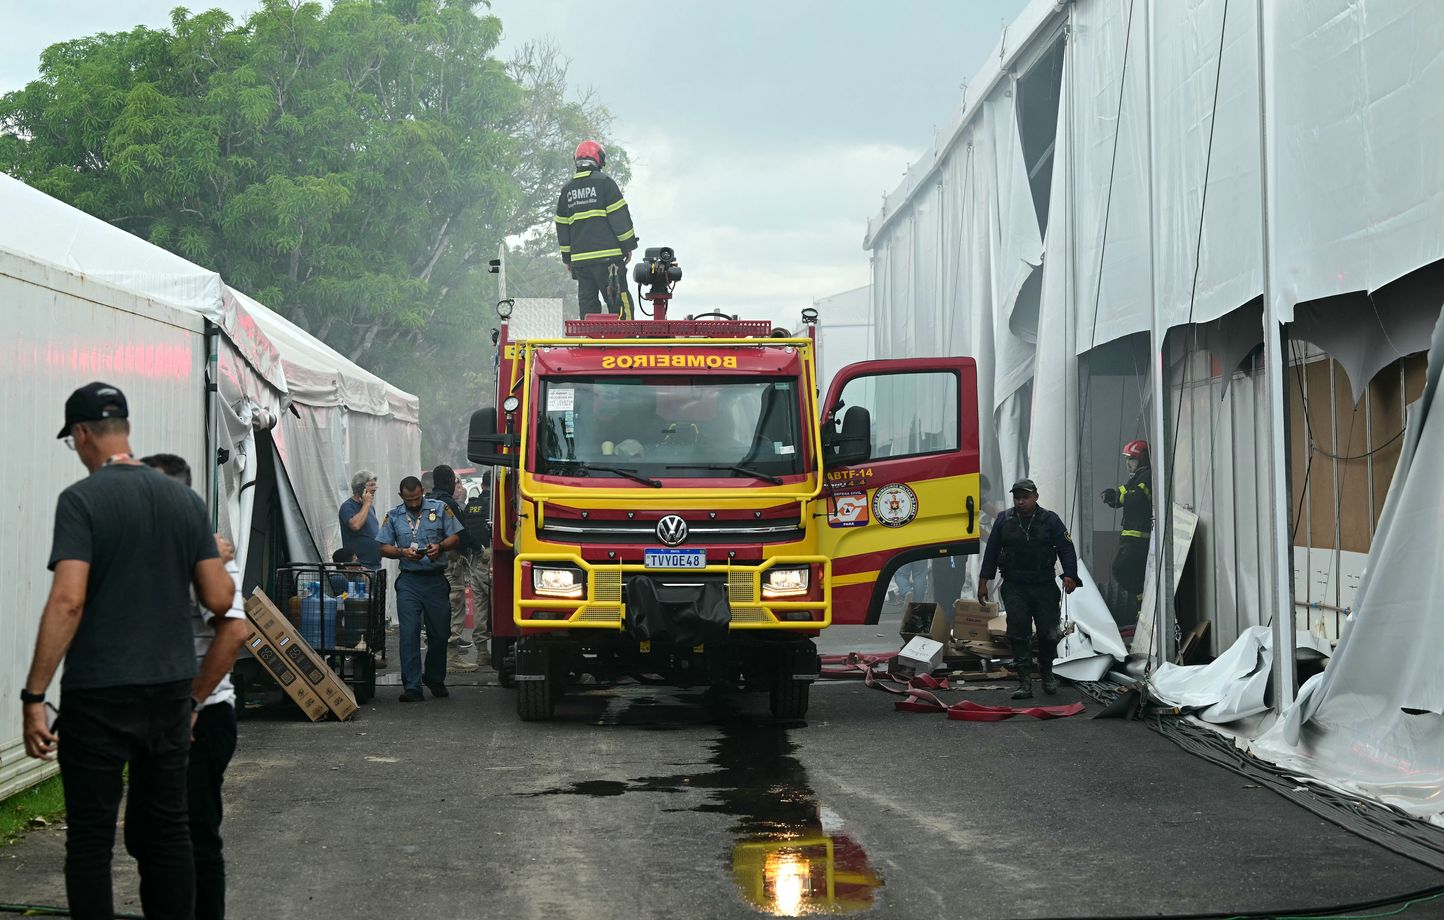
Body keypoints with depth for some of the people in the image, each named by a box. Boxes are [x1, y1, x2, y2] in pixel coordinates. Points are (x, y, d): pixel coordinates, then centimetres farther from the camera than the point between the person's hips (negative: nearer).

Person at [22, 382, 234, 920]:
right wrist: (215, 556, 27)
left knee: (91, 840, 1)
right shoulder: (185, 500, 7)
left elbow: (68, 600, -19)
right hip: (171, 692, 5)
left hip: (99, 698, -5)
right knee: (166, 830, 12)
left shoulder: (82, 500, -10)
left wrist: (34, 696, -17)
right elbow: (219, 600, 6)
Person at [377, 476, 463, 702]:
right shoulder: (393, 516, 9)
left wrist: (440, 547, -14)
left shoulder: (439, 509, 7)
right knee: (409, 633, -8)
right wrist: (403, 553, -12)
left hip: (436, 580, 0)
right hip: (409, 581, 0)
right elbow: (384, 548, 7)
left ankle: (435, 679, 26)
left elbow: (455, 538, 5)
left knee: (440, 633, 7)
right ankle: (412, 687, -9)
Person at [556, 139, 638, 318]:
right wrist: (628, 245, 0)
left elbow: (562, 226, 17)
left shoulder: (567, 189, 14)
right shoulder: (603, 182, -2)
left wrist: (567, 257, 23)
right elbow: (619, 216, -6)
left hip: (580, 259, 5)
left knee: (587, 305, 8)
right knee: (619, 303, -6)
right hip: (607, 255, -5)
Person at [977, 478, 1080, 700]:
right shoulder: (1003, 520, 6)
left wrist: (1069, 575, -18)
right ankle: (1025, 681, -7)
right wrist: (983, 581, 9)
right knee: (1018, 633, -8)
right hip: (1014, 588, 1)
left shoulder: (1050, 520, 0)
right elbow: (991, 551, 11)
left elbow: (1066, 548, -3)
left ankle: (1047, 672, 29)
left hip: (1044, 586, -1)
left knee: (1048, 632, 4)